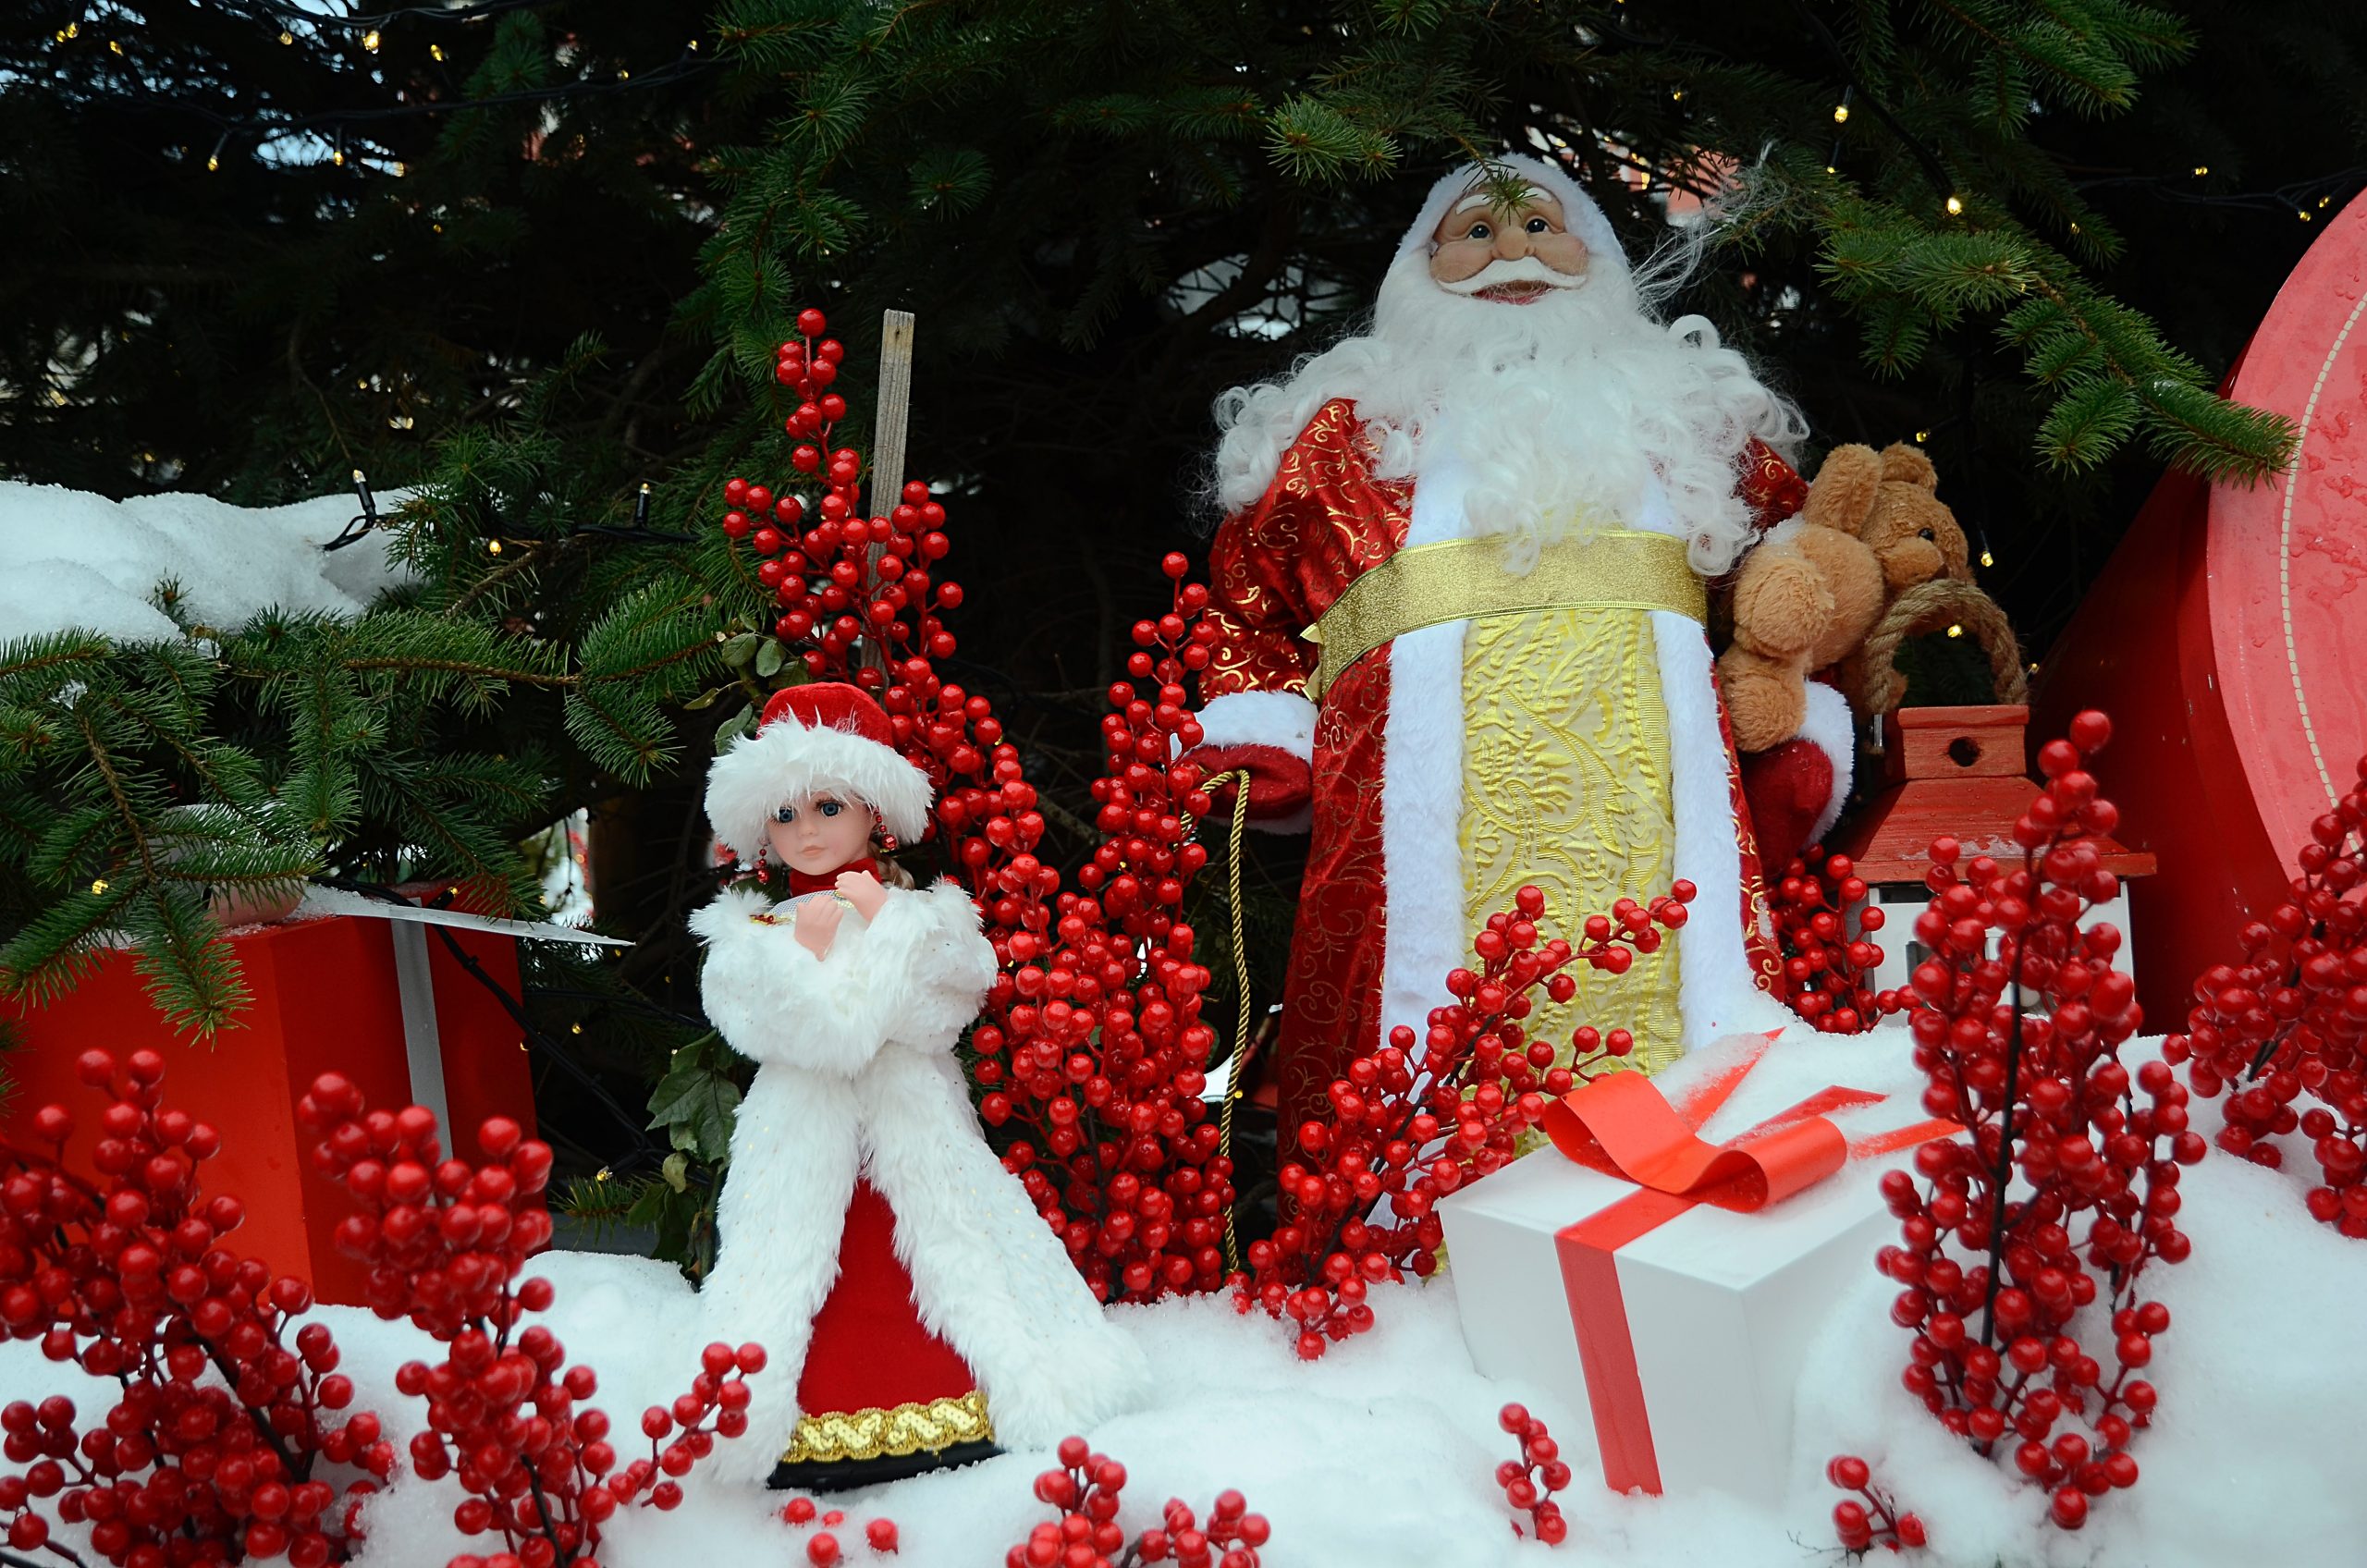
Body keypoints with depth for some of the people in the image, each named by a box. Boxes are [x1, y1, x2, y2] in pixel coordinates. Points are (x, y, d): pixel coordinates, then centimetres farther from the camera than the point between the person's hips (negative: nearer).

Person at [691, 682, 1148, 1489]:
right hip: (804, 1141, 1)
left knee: (942, 1252, -5)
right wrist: (805, 943, -12)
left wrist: (878, 926, -12)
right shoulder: (755, 933, 8)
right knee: (802, 1267, -6)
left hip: (914, 1133, 0)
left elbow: (932, 1018, -11)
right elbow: (809, 1035, -7)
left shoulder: (918, 918, 6)